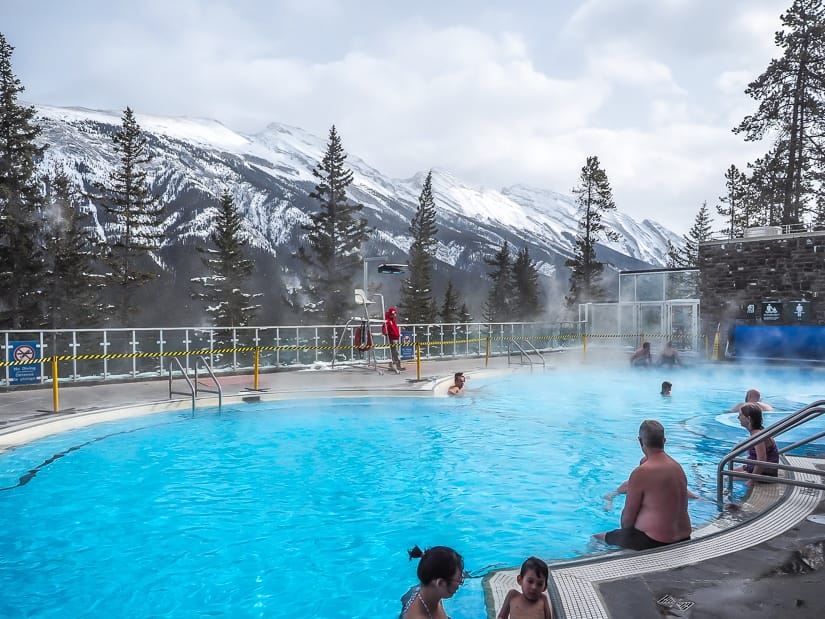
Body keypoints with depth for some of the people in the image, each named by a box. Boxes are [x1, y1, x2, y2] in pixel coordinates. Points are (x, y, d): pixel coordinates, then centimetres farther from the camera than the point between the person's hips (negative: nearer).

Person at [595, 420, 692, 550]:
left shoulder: (640, 473, -20)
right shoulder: (677, 467, 2)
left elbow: (628, 515, -11)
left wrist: (624, 531, 7)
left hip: (654, 542, -8)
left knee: (597, 538, 7)